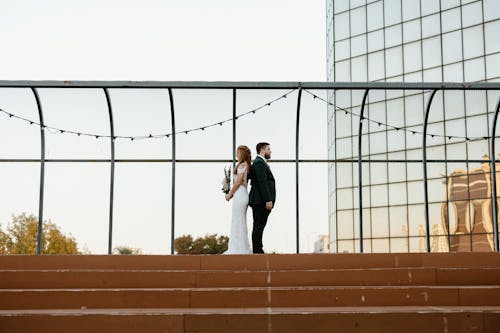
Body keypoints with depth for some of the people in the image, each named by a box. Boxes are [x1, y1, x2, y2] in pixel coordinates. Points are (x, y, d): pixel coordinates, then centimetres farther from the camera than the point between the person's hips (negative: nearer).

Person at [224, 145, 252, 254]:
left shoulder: (242, 165, -13)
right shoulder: (246, 165, 15)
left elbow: (238, 182, -16)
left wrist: (229, 194, -6)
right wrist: (232, 193, 13)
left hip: (240, 195, -10)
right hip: (241, 195, 10)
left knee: (238, 222, -5)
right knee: (240, 223, 13)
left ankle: (240, 249, -2)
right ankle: (242, 249, 17)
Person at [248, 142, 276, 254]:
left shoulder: (260, 162, 22)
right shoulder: (259, 163, -12)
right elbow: (262, 183, -19)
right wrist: (268, 200, -22)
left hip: (260, 201, 11)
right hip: (261, 201, -11)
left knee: (258, 226, 11)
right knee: (259, 226, -9)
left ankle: (258, 250, 14)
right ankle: (257, 250, -9)